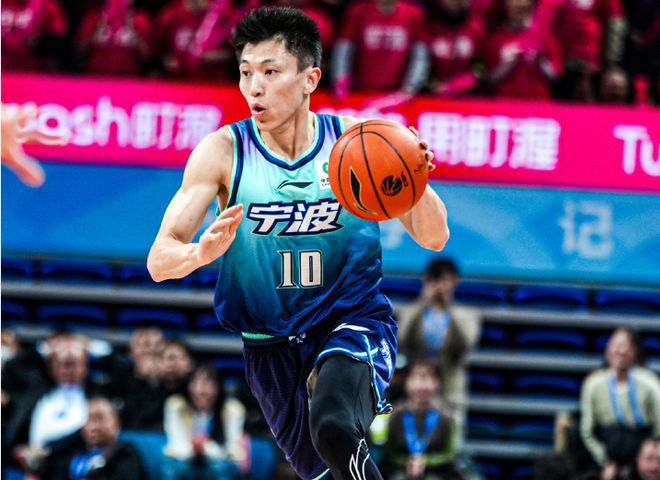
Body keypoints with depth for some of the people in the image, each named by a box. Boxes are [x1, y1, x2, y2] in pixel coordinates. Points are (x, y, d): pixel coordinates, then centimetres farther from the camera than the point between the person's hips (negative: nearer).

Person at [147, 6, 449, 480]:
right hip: (272, 345, 2)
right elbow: (159, 260, -13)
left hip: (355, 321, -2)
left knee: (334, 428, -33)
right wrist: (200, 253, -37)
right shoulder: (223, 151, -8)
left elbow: (434, 238, -5)